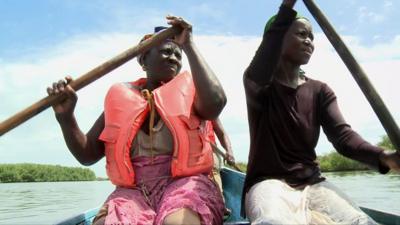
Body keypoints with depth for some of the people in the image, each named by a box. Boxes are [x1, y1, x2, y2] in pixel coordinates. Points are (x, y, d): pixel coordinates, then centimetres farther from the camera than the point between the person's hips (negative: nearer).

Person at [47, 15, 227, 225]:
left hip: (184, 186, -2)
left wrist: (189, 45, -11)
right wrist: (66, 117, -8)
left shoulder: (187, 89, 8)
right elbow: (87, 155, 10)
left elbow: (215, 101, -18)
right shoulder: (121, 98, 11)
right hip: (133, 192, 2)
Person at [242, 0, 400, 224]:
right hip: (268, 183, -4)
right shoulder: (257, 84, -1)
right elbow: (259, 76, -27)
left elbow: (342, 134, -6)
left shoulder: (320, 91, 10)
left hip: (312, 183, 4)